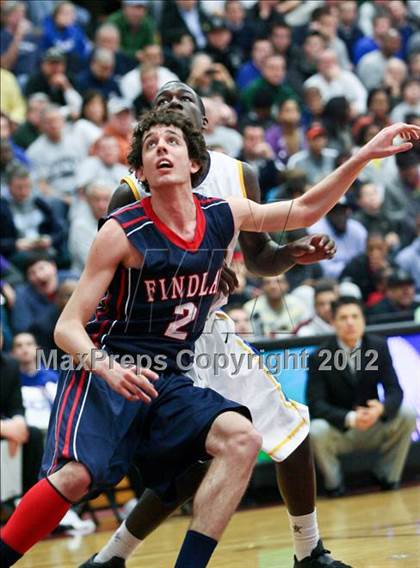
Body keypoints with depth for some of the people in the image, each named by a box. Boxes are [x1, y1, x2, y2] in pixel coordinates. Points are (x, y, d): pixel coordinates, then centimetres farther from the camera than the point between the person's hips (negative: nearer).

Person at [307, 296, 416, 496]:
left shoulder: (379, 347, -4)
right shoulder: (319, 357, -12)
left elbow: (394, 390, -9)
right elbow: (316, 404, -18)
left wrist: (381, 408, -34)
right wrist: (350, 419, -36)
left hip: (372, 427, 2)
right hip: (337, 430, -2)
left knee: (407, 416, -22)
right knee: (317, 431, -34)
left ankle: (387, 477, -2)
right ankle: (334, 484, -5)